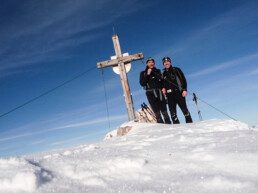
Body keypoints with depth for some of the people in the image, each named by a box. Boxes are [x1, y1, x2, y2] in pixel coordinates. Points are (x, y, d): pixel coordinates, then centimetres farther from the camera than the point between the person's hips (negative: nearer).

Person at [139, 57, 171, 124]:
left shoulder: (157, 71, 16)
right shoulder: (143, 73, 12)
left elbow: (160, 79, -2)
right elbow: (142, 83, -1)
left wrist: (153, 72, -8)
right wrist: (148, 74, -7)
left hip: (159, 92, 1)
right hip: (151, 93, -1)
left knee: (164, 110, -2)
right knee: (156, 111, -7)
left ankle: (168, 124, 1)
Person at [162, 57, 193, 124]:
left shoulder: (176, 70, 5)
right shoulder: (163, 74, 18)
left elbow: (183, 79, 0)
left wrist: (184, 90, -10)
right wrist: (163, 88, 4)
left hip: (178, 93, -4)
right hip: (169, 95, 4)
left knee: (184, 109, -4)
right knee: (172, 112, -1)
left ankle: (189, 123, 6)